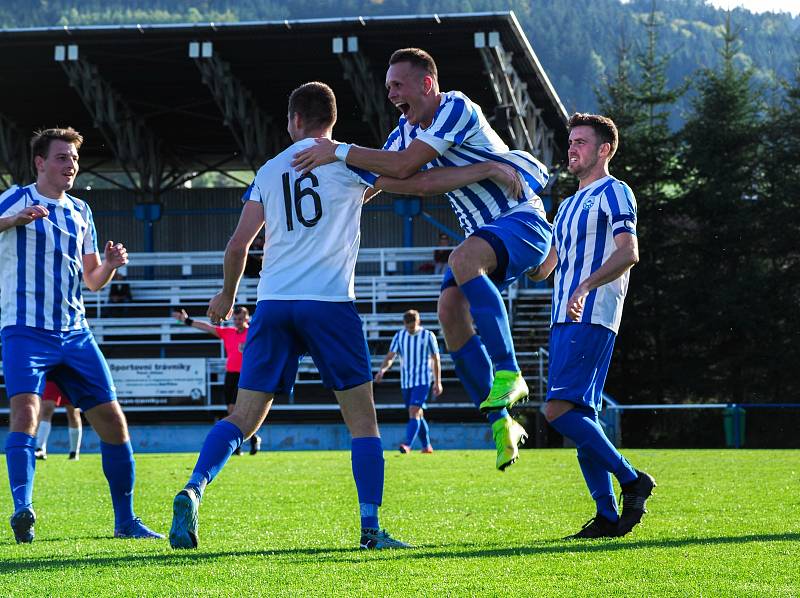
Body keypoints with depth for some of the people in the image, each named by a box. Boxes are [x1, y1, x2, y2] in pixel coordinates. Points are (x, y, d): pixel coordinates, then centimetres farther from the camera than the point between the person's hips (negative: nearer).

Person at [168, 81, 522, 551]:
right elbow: (422, 183, -2)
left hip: (273, 303, 3)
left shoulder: (268, 172, 14)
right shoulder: (344, 160, 3)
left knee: (244, 418, 6)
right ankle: (371, 527, -1)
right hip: (329, 301, -3)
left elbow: (238, 245, 13)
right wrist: (490, 170, 6)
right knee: (362, 419, 6)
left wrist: (227, 296, 30)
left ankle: (194, 490, -16)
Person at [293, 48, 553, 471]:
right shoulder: (408, 130, 10)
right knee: (450, 308, -12)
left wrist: (340, 152, -24)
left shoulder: (457, 109, -18)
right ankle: (500, 421, -7)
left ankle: (507, 374, -35)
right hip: (484, 235, 9)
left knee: (464, 260, -36)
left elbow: (403, 166, -26)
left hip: (522, 220, -9)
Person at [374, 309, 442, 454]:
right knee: (418, 415, 11)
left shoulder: (428, 336, -3)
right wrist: (382, 370, -19)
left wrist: (438, 382, 3)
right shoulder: (399, 336, 6)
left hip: (423, 381, -5)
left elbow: (435, 359, 2)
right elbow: (390, 356, 1)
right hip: (406, 381, 5)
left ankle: (407, 444, -30)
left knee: (414, 412, -19)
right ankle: (427, 446, 24)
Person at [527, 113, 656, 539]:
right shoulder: (569, 205, 26)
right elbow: (542, 269, 30)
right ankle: (608, 516, 3)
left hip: (592, 320, -9)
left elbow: (628, 252, -16)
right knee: (579, 416, 3)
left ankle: (632, 480, -11)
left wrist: (586, 285, -28)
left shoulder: (613, 193, -2)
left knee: (560, 410, -18)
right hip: (563, 321, 9)